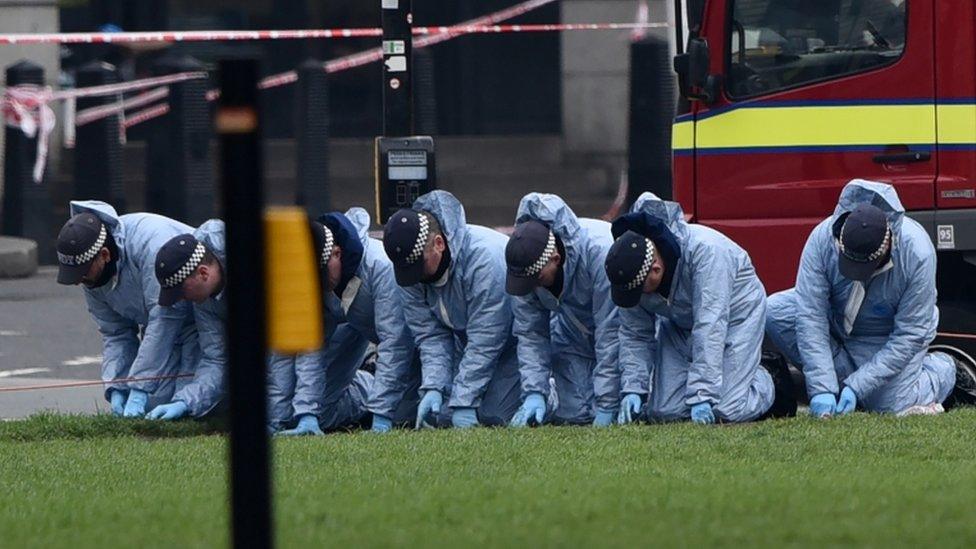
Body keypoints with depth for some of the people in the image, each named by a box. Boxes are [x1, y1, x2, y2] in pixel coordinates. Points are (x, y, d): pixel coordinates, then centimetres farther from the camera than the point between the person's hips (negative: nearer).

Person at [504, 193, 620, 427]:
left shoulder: (600, 252, -38)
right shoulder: (524, 265, -23)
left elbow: (611, 335, -33)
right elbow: (529, 333, -11)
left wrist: (606, 406, -30)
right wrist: (534, 393, -23)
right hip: (572, 333, 4)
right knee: (575, 414, -9)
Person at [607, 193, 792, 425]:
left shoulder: (704, 250, -38)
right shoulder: (630, 271, -19)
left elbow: (709, 327, -39)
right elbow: (634, 335, -6)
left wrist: (702, 396, -41)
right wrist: (633, 390, -19)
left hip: (735, 312, -5)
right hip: (679, 324, 5)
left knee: (726, 412, -18)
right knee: (665, 413, -8)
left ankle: (772, 386, 14)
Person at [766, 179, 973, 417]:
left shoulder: (917, 253, -33)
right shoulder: (823, 237, -29)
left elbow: (909, 335, -26)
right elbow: (810, 315, -28)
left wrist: (857, 387, -30)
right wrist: (822, 389, -34)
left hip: (887, 338, -3)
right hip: (836, 321, 3)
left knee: (892, 405, -20)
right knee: (775, 311, -21)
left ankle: (942, 370, 12)